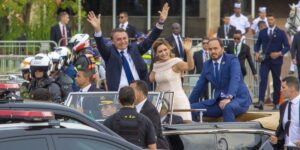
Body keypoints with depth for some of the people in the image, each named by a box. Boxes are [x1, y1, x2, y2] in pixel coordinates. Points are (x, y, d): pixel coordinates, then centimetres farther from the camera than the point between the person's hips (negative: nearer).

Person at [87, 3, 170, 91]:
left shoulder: (134, 49, 13)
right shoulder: (110, 52, 5)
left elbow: (150, 40, 10)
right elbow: (101, 45, -13)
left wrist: (161, 22, 0)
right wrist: (97, 29, -32)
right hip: (118, 93, -3)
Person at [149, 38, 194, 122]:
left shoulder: (176, 63, -10)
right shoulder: (156, 65, 11)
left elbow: (190, 66, -28)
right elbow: (151, 79, 15)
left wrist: (188, 51, -43)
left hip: (177, 100, -6)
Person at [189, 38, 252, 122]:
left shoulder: (232, 60, -8)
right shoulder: (207, 65, 10)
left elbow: (235, 80, -25)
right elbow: (199, 87, 18)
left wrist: (229, 97, -41)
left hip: (238, 99, -6)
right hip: (219, 102, 6)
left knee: (228, 107, -40)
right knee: (192, 109, -9)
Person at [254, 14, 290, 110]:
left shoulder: (281, 33, 1)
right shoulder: (262, 32, 9)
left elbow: (287, 46, -1)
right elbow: (258, 44, 17)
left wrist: (279, 53, -16)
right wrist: (257, 52, -3)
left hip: (276, 60, -1)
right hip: (265, 60, 1)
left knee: (276, 82, 7)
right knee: (263, 80, -14)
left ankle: (276, 103, 16)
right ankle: (260, 102, -23)